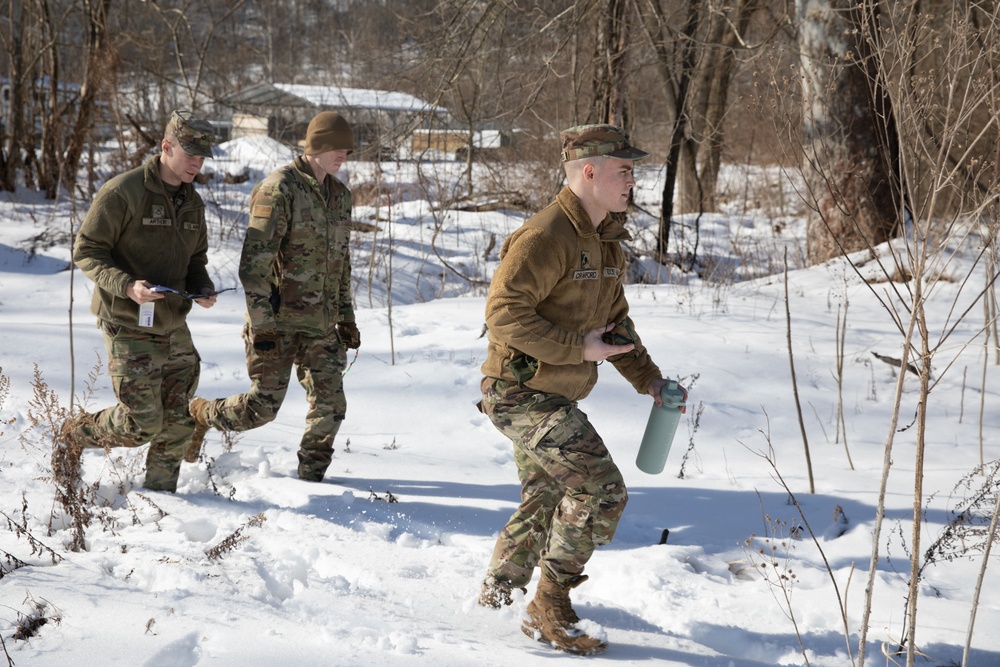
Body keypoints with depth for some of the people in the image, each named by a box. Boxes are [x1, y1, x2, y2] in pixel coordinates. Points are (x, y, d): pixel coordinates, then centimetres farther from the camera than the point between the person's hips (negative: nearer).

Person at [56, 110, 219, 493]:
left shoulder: (193, 203, 11)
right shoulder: (122, 193, -12)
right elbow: (86, 251, -11)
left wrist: (203, 288, 0)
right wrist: (126, 286, -26)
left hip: (174, 329, 7)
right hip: (129, 329, -7)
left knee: (178, 423, 4)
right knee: (141, 424, -7)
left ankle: (160, 492, 20)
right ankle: (73, 436, 19)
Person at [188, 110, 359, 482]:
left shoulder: (340, 196, 13)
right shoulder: (279, 189, -12)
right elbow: (255, 262, -16)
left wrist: (346, 317, 21)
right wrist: (261, 324, -20)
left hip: (320, 324, 7)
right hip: (278, 321, -7)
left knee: (331, 406, 1)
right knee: (263, 406, -5)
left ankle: (311, 477, 17)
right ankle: (200, 415, 21)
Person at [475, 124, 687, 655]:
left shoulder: (605, 242, 11)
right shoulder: (545, 237, -21)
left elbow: (614, 318, 20)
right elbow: (504, 313, -26)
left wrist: (648, 377, 8)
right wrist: (578, 348, -25)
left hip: (553, 398, 10)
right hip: (523, 394, -10)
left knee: (547, 498, 23)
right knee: (601, 491, -15)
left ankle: (498, 591, 42)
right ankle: (548, 613, -6)